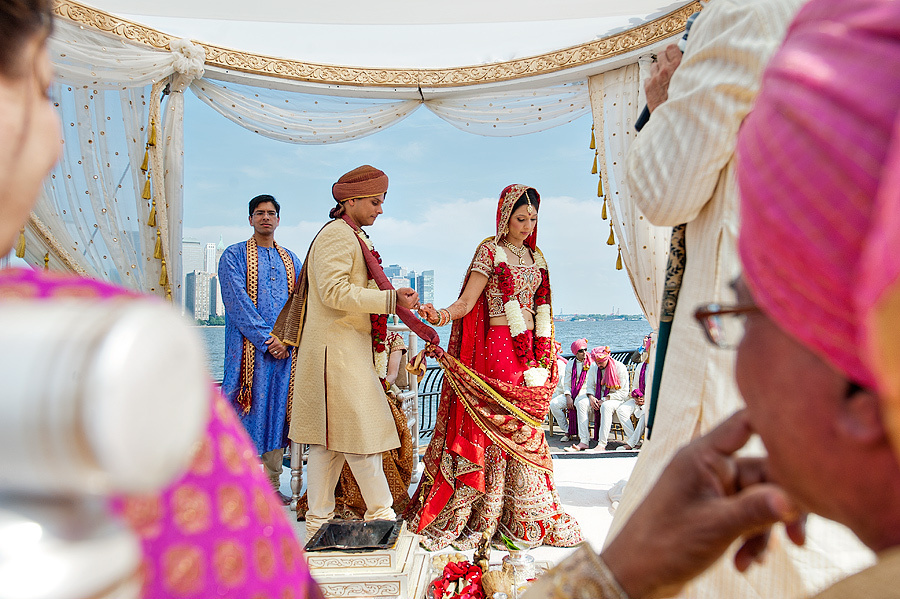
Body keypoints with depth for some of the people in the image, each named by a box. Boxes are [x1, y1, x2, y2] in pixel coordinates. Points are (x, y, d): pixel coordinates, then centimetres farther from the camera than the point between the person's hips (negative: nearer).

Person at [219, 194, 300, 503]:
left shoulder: (290, 259, 17)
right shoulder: (234, 255, 4)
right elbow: (237, 302, -7)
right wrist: (267, 338, -14)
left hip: (284, 348, 4)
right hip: (249, 347, -4)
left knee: (277, 412, 5)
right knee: (248, 411, -5)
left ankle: (271, 485, 13)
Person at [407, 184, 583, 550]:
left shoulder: (535, 256, 17)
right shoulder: (490, 251, -3)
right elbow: (467, 301, -13)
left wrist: (542, 355, 15)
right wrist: (443, 315, -34)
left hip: (531, 349, 6)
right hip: (499, 348, -6)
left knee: (528, 432, 9)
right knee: (505, 428, -5)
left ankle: (532, 516, 18)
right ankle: (492, 518, 6)